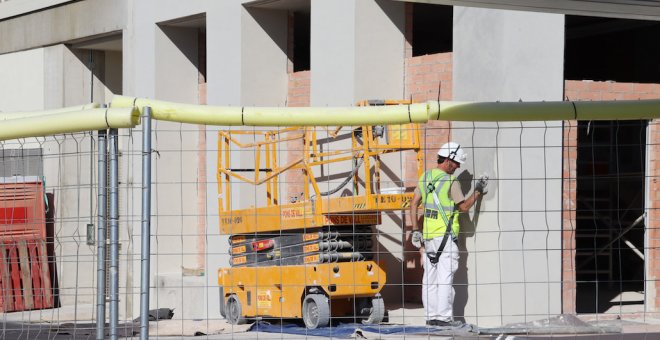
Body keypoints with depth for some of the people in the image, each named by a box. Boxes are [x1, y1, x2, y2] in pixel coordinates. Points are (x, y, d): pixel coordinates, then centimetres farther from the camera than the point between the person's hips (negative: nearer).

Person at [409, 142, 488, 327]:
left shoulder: (425, 177, 9)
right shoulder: (451, 182, -12)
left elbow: (414, 204, 8)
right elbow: (464, 207, -5)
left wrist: (415, 230, 10)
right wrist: (478, 191, 6)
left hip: (428, 235, 7)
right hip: (445, 235, -7)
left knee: (430, 277, 9)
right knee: (445, 276, -5)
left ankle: (431, 316, 12)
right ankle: (443, 316, -8)